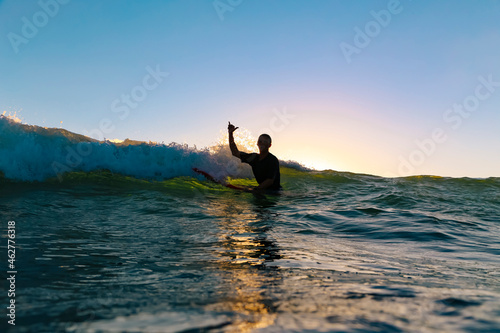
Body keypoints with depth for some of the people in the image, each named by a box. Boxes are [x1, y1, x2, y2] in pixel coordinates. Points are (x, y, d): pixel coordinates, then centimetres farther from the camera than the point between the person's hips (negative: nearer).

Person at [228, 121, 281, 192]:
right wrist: (230, 133, 6)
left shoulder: (273, 160, -13)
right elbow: (235, 153, 12)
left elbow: (270, 181, -18)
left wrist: (255, 190, -25)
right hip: (262, 190, 6)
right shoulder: (254, 157, 7)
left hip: (273, 191, -6)